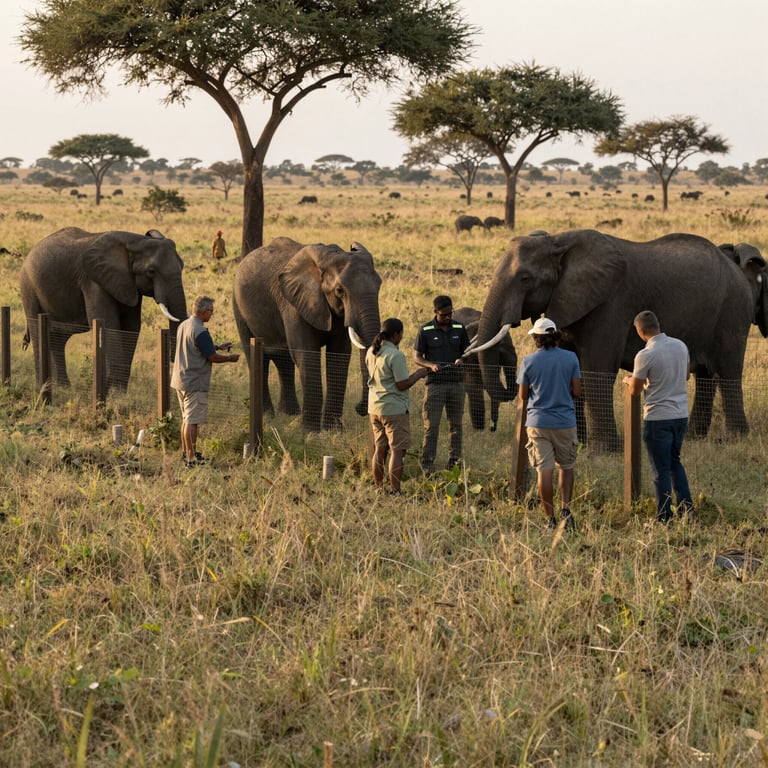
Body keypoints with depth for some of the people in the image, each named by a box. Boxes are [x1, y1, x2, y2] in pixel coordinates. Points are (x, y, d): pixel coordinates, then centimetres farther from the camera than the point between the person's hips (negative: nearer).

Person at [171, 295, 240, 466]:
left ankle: (186, 452, 31)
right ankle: (191, 458, -3)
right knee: (192, 421, -5)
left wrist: (218, 346, 21)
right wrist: (230, 358, 1)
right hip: (195, 383, -9)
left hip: (180, 380, 9)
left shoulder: (183, 325, 8)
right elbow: (212, 357, -16)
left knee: (186, 418, 20)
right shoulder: (200, 331, -20)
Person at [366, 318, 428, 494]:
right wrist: (418, 374, -2)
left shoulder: (371, 352, 8)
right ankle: (394, 491, -4)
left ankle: (378, 488, 18)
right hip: (394, 409, -8)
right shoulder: (395, 356, -17)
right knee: (397, 450, -3)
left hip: (374, 408, 8)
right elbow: (403, 384, -17)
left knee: (379, 450, 14)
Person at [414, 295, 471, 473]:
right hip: (434, 383, -3)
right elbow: (418, 358, 1)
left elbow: (466, 352, 15)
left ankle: (454, 463, 15)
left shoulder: (459, 329, 7)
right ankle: (427, 465, -1)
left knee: (456, 425, 7)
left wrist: (461, 360, -9)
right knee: (431, 426, -5)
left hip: (456, 382, 3)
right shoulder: (425, 330, -2)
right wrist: (431, 365, -19)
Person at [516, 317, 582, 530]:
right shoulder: (570, 358, -2)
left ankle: (550, 518, 2)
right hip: (565, 421, 1)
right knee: (566, 467, 16)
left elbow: (523, 394, 3)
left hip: (538, 422, -1)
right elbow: (577, 392, -2)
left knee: (544, 471, 1)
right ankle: (565, 509, -1)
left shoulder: (529, 361, -3)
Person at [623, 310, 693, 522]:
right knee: (674, 461, 21)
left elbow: (635, 390, -7)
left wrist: (628, 380, 15)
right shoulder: (680, 346, 2)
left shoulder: (645, 355, -17)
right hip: (681, 415, 6)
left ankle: (664, 517, 6)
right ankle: (686, 507, 16)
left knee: (661, 469, 2)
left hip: (658, 418, -6)